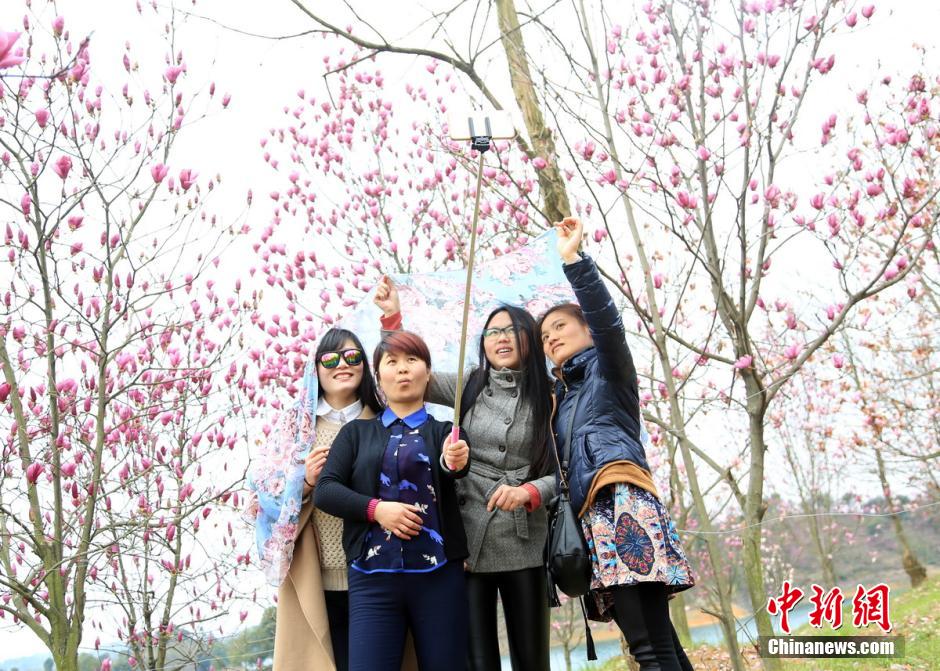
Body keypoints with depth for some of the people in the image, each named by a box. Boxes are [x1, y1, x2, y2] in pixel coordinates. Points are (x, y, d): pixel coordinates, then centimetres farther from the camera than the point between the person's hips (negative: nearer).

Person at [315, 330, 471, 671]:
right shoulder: (356, 432, 13)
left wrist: (456, 461, -37)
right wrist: (375, 509, -12)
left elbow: (457, 468, -13)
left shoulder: (445, 431, 9)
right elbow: (325, 490, 3)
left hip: (439, 573, 0)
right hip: (372, 576, 0)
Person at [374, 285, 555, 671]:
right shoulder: (470, 387, 8)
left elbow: (560, 472, 1)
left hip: (524, 541, -1)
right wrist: (393, 317, -3)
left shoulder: (548, 399, 3)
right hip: (469, 537, 1)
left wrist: (527, 491, -18)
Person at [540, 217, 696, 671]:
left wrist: (573, 259, -18)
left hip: (621, 501, -7)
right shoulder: (556, 395, 32)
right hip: (595, 514, 7)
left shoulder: (606, 366, 13)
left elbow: (606, 319, -8)